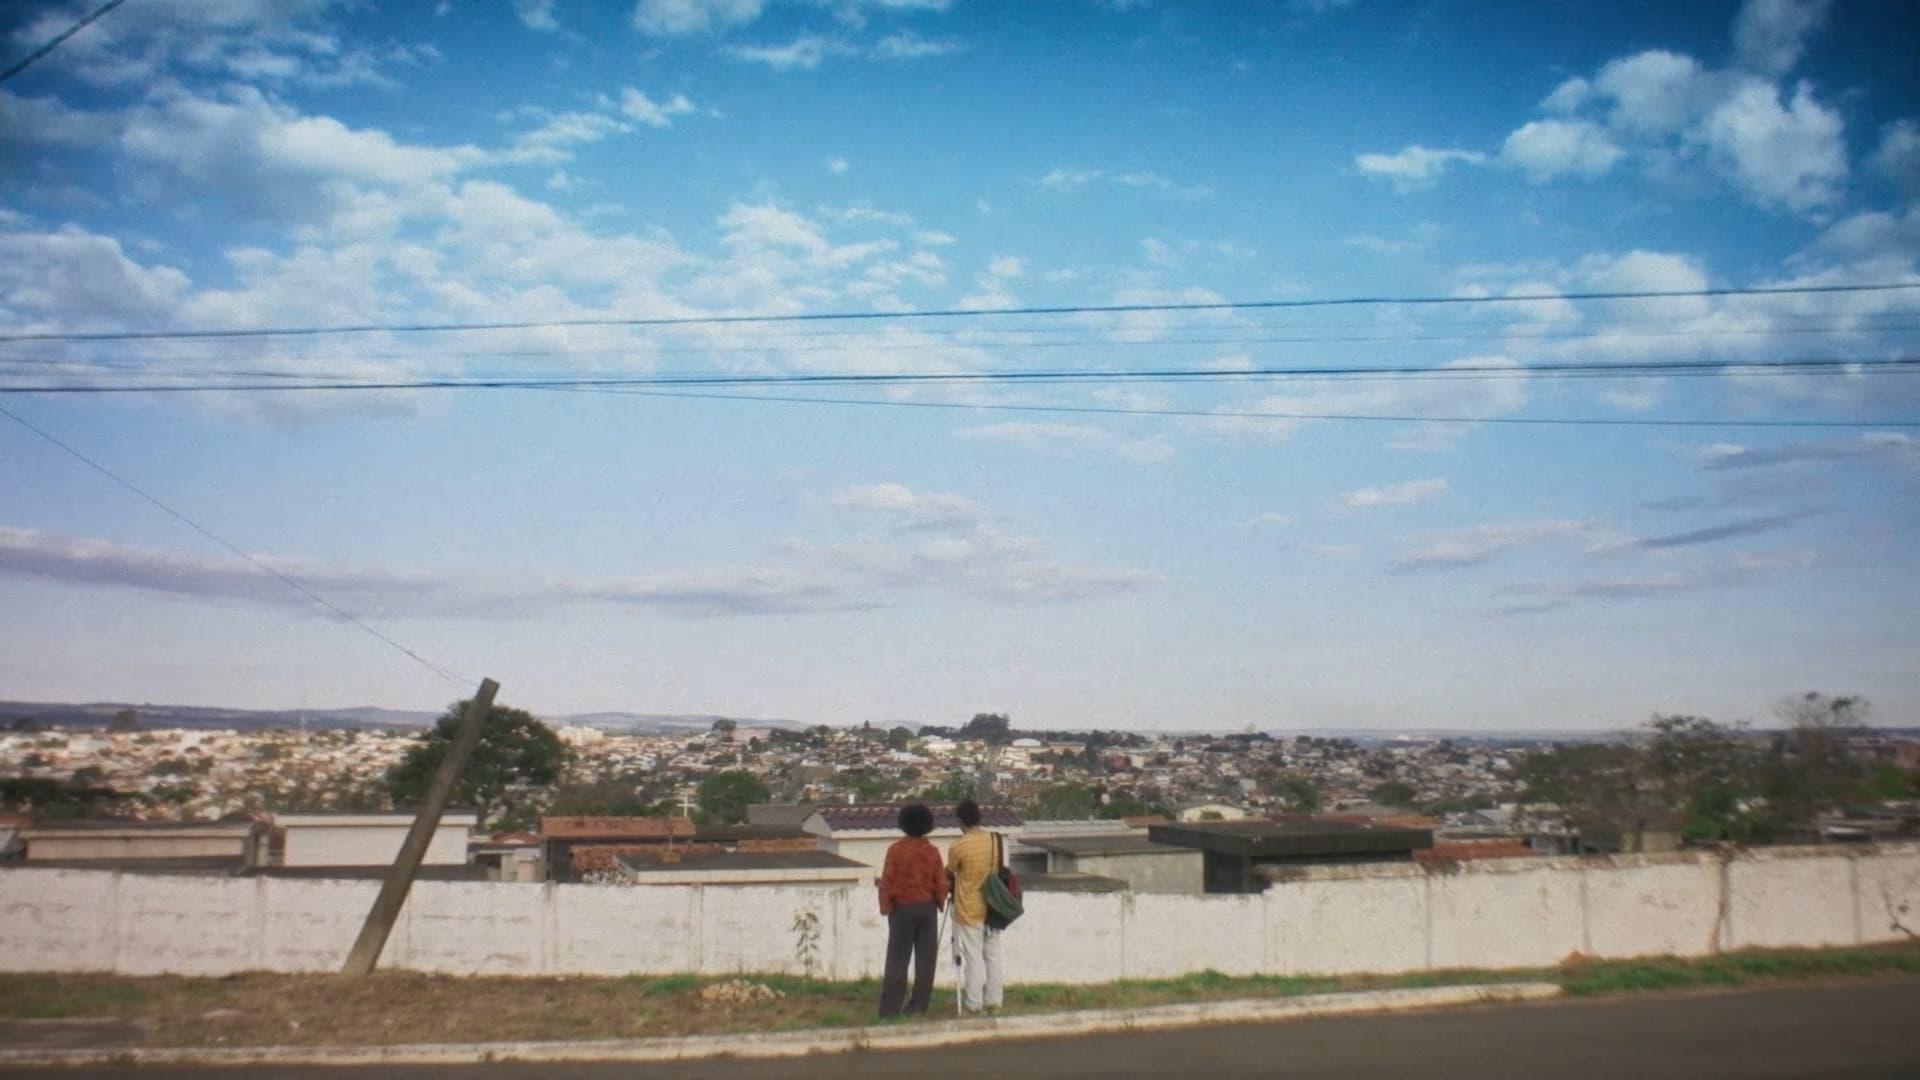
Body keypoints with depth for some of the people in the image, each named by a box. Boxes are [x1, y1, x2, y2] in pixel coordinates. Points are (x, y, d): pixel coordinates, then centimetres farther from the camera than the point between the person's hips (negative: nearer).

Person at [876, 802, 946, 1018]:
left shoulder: (895, 849, -8)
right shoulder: (933, 851, -1)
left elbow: (887, 881, -9)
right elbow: (940, 884, 1)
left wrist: (886, 907, 0)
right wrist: (939, 904, 17)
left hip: (902, 908, -2)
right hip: (927, 908, 2)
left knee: (897, 959, 2)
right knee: (925, 959, 7)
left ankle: (890, 1008, -1)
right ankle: (917, 1007, 7)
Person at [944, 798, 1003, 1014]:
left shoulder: (958, 846, -17)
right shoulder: (993, 840, -1)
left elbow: (950, 872, 0)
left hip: (969, 909, -5)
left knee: (973, 956, 2)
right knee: (992, 955, 11)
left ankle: (973, 1002, 8)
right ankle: (993, 999, 17)